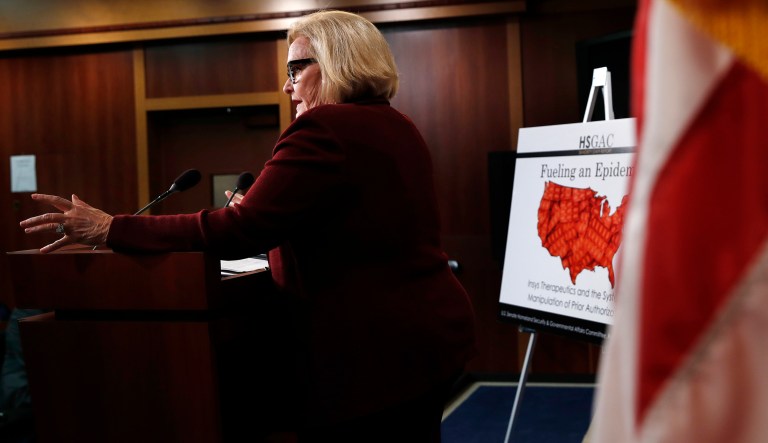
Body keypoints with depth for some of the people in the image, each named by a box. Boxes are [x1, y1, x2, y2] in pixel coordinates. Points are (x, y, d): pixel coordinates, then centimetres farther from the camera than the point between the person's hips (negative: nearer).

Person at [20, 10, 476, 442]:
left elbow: (238, 229, -22)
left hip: (375, 350, -10)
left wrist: (111, 229, -17)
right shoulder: (399, 127, 12)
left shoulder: (326, 130, -17)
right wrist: (271, 221, 25)